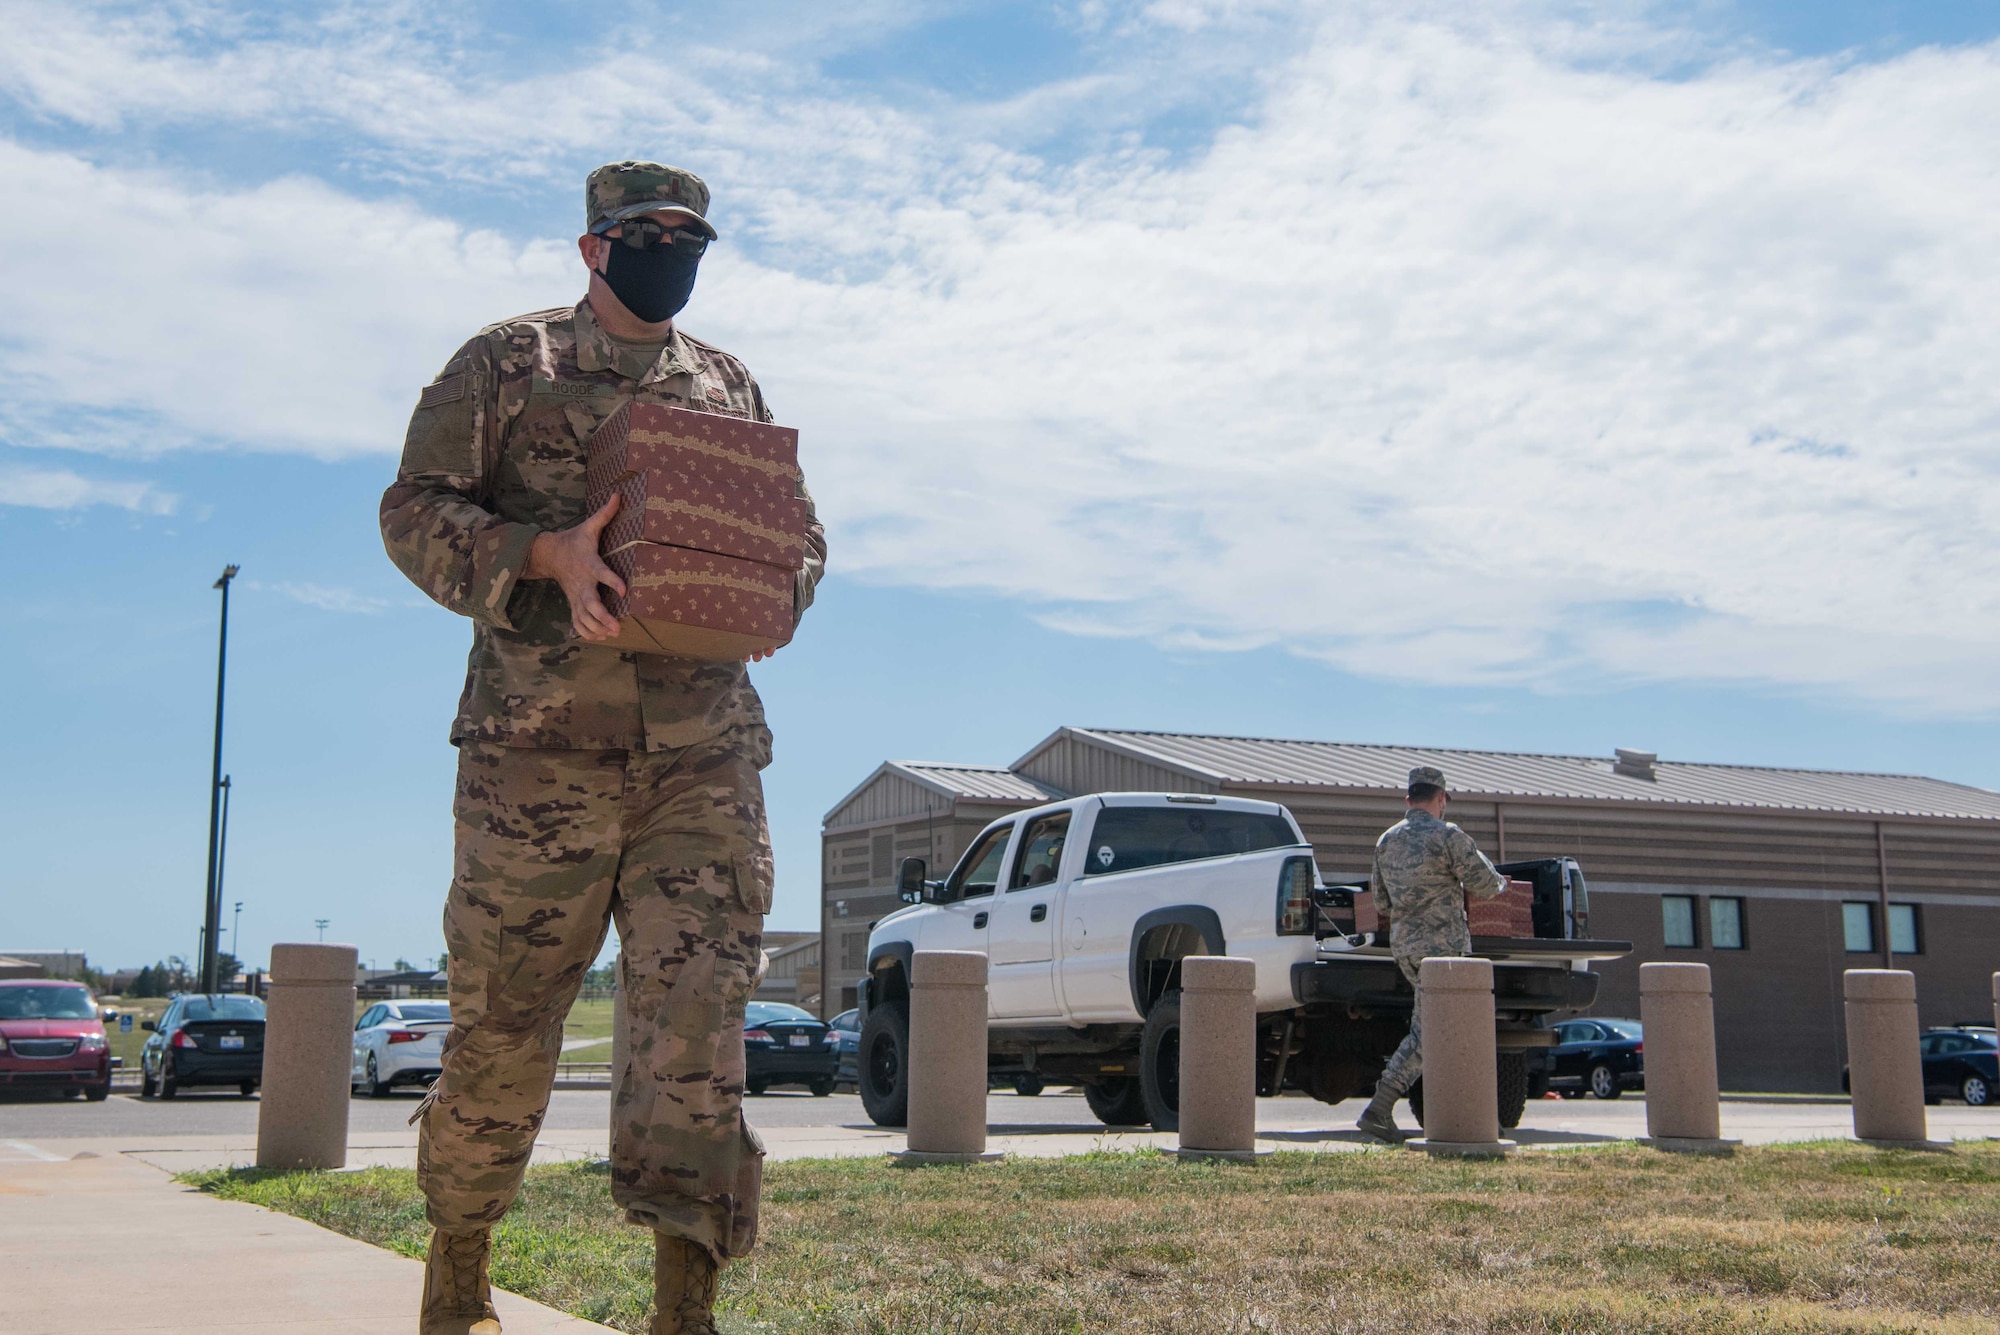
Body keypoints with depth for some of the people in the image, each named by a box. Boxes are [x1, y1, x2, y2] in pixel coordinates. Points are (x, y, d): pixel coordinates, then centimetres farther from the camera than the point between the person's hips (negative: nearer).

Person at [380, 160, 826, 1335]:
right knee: (506, 1017, 4)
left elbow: (802, 533, 23)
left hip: (704, 752, 3)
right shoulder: (506, 365, 8)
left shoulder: (736, 390, 19)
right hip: (541, 744, -2)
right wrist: (548, 552, -17)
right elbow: (417, 511, 1)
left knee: (701, 1004, -8)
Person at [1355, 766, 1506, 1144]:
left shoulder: (1386, 841, 11)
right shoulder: (1448, 836, -10)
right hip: (1442, 944, -7)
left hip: (1404, 945, 8)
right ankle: (1379, 1109, -16)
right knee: (1425, 1031, -8)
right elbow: (1484, 886, -8)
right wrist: (1501, 881, 15)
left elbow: (1381, 904, 17)